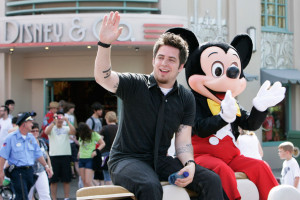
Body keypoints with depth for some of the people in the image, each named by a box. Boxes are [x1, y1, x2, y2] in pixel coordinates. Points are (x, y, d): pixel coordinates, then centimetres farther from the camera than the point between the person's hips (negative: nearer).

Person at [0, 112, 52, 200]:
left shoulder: (31, 138, 13)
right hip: (17, 172, -6)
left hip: (29, 170, 6)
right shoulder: (11, 138, -6)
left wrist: (46, 166, 13)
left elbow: (38, 154, 19)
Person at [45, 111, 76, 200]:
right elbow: (46, 132, -16)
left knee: (66, 179, 3)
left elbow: (73, 131, -12)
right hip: (54, 155, -1)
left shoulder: (66, 128, 8)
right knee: (53, 180, 2)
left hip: (66, 156, 1)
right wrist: (53, 122, -25)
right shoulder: (51, 128, 5)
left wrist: (67, 121, -19)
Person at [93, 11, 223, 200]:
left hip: (160, 161, 4)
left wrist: (189, 165, -16)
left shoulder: (186, 99, 7)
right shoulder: (135, 85, -4)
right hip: (127, 159, -4)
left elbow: (183, 141, 5)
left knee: (212, 181, -17)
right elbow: (103, 78, -22)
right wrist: (105, 44, -37)